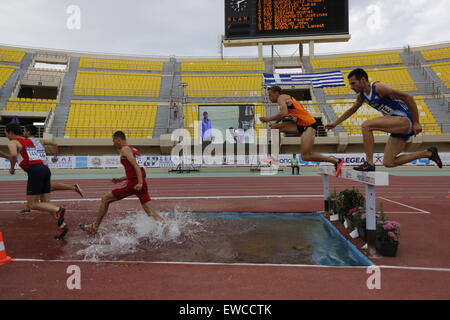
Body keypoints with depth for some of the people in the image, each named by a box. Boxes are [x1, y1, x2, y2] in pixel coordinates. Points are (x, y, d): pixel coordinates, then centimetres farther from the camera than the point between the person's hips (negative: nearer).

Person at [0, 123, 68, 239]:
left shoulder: (12, 142, 3)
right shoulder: (29, 141, 27)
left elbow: (14, 155, -20)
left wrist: (12, 168, -3)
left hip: (35, 171, -8)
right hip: (45, 169, 8)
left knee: (32, 204, -1)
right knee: (46, 203, 8)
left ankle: (58, 210, -22)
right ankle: (62, 225, -3)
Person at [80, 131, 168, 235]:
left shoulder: (124, 149, -2)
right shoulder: (133, 150, 24)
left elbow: (135, 165, -17)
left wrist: (139, 183, -25)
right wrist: (120, 179, 27)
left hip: (133, 184, -8)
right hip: (142, 184, 8)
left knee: (105, 199, 9)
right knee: (151, 212, 4)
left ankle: (94, 227, 18)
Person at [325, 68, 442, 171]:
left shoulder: (379, 87, -17)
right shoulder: (361, 95, 8)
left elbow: (408, 97, -17)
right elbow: (352, 110, 28)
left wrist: (416, 123, -18)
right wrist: (335, 123, 25)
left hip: (405, 119, -9)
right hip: (399, 125, 9)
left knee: (366, 126, -23)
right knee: (388, 163, 7)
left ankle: (369, 163, -17)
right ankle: (428, 153, 21)